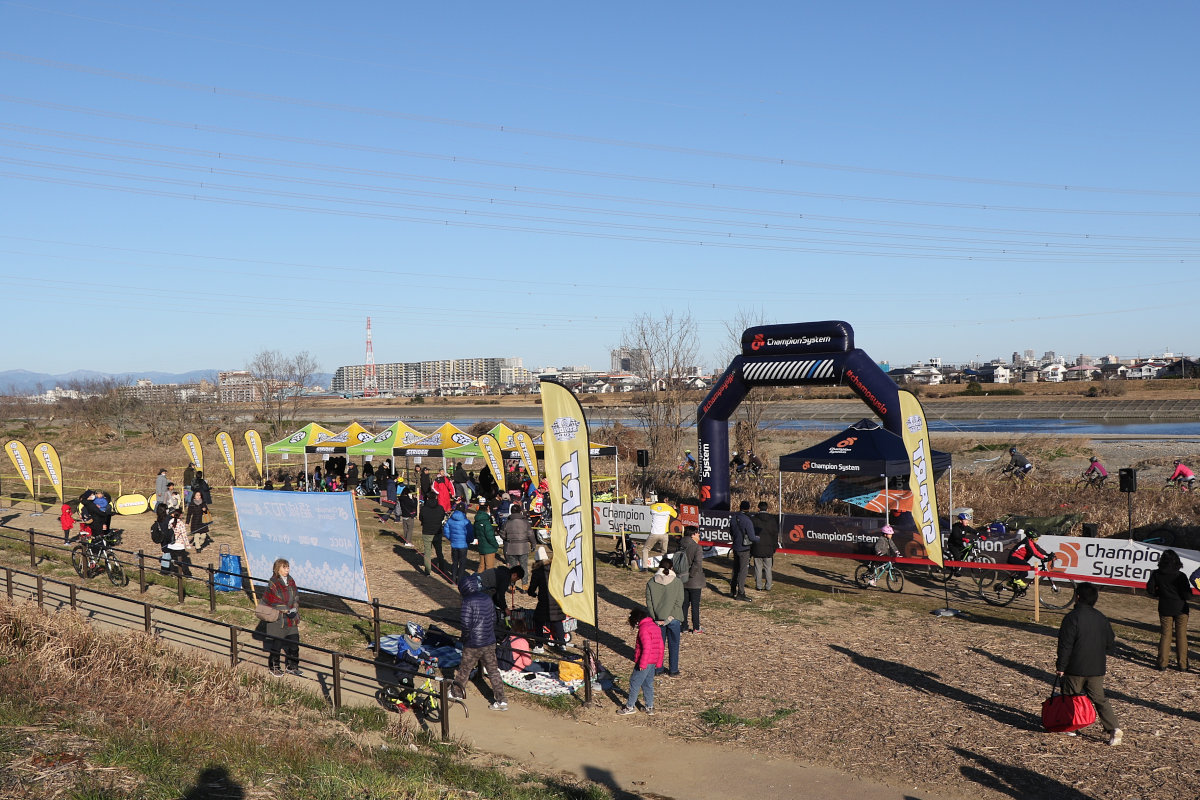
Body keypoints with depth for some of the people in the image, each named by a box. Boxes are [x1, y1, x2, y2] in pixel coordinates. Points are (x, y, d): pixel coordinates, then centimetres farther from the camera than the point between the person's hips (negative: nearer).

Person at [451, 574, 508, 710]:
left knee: (464, 670, 15)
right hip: (490, 643, 6)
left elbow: (466, 624, -20)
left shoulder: (468, 601, -16)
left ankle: (457, 693, 32)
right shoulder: (487, 598, 5)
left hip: (473, 644, -6)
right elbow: (493, 618, 12)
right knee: (493, 671, 9)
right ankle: (501, 701, 7)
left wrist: (465, 638, -3)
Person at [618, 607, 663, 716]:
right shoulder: (655, 627, 11)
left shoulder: (644, 629, -18)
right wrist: (658, 663, 20)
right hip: (653, 662, 9)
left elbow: (647, 648, -25)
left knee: (634, 683, 2)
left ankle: (630, 707, 10)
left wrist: (642, 664, -22)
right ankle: (649, 707, 22)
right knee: (648, 684, 17)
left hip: (644, 662, -9)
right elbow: (660, 646, 15)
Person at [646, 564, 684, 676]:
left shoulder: (651, 583, -4)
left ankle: (658, 668, 24)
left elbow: (649, 603, -6)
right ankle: (673, 670, 21)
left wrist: (656, 619, -6)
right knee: (673, 645, 13)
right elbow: (679, 603, -12)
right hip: (673, 619, -1)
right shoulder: (678, 582, -8)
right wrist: (668, 619, -12)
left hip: (657, 619, 1)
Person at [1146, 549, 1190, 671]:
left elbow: (1150, 590, -4)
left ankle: (1162, 663, 10)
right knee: (1181, 636, 7)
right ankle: (1182, 665, 10)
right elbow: (1187, 595, -15)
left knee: (1165, 635, 10)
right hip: (1180, 608, -2)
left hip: (1165, 609, 2)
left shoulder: (1156, 574, -6)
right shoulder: (1181, 576, -13)